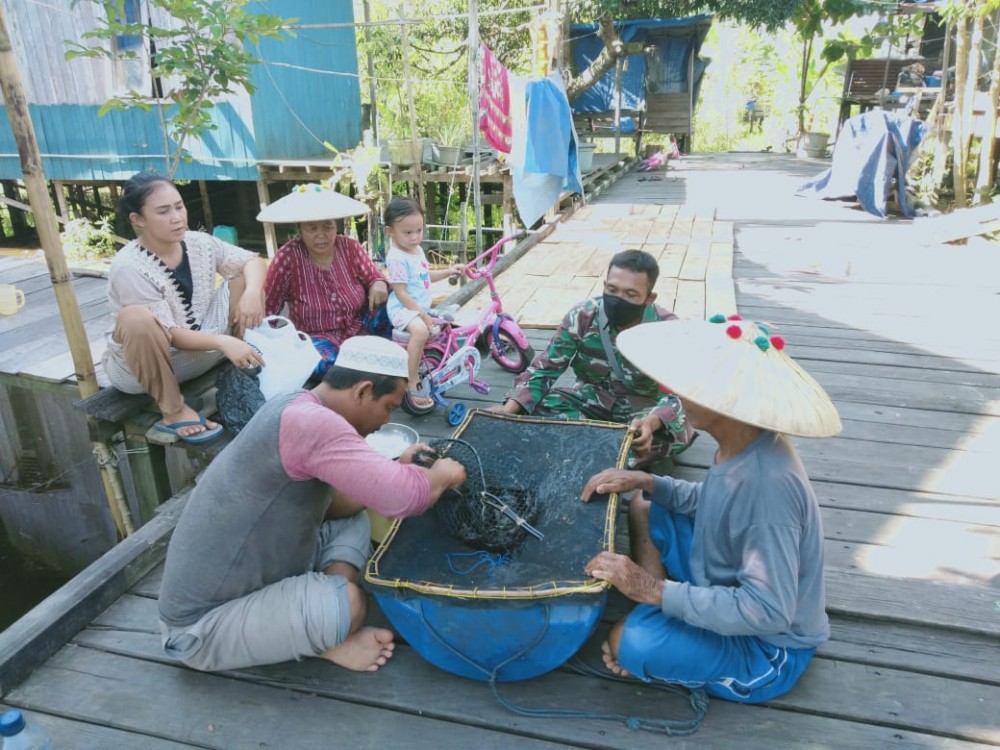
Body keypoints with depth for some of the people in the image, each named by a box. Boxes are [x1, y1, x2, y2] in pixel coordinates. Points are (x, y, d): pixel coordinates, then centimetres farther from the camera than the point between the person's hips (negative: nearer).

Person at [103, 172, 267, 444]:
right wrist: (223, 341, -40)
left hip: (202, 349, 6)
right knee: (137, 318, -39)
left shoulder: (199, 243, -6)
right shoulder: (128, 268, -24)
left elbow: (253, 261, -1)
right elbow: (170, 335, -26)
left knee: (243, 278, -7)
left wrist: (252, 292, -24)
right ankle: (173, 410, -22)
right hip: (143, 364, -5)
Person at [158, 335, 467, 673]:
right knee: (347, 603, -30)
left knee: (353, 524, 9)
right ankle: (328, 643, 0)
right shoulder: (307, 421, -28)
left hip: (243, 584, 10)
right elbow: (404, 497, -34)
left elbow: (326, 505, 13)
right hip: (202, 627, -10)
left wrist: (396, 468, 2)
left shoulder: (297, 411, 5)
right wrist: (442, 475, -11)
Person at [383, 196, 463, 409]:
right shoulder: (397, 258, -21)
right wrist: (423, 316, -24)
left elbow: (425, 276, 25)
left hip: (421, 308, 10)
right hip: (403, 309, -10)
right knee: (421, 330, -37)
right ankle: (412, 384, -30)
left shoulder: (416, 249, 8)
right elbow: (401, 294, -23)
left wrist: (448, 272, 13)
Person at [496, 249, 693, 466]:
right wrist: (510, 408, -30)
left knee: (677, 429, -35)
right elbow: (543, 369, -12)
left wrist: (650, 422, -51)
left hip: (644, 406, -1)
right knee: (537, 405, -25)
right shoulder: (582, 316, -17)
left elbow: (679, 393, -27)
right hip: (592, 398, 2)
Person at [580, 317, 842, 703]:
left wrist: (658, 590, -31)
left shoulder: (767, 483, -35)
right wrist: (646, 482, -5)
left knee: (630, 643, -29)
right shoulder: (740, 446, -9)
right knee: (644, 509, 9)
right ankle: (659, 612, 2)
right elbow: (712, 504, 10)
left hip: (767, 644, -8)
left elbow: (768, 612, -33)